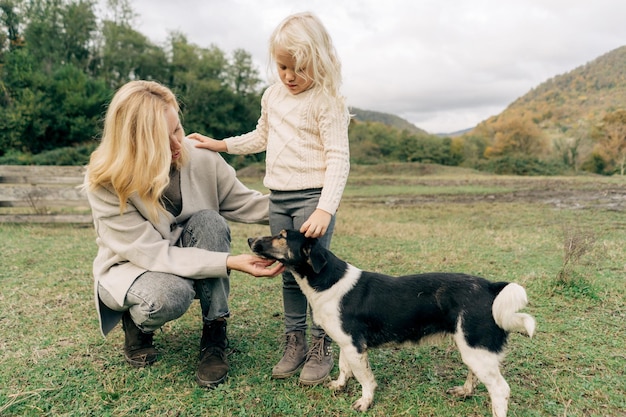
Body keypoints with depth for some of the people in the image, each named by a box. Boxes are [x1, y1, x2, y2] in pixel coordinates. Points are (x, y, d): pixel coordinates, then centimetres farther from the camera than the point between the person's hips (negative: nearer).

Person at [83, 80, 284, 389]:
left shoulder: (201, 160, -19)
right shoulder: (106, 185, -27)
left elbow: (245, 203, -10)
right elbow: (153, 253, -30)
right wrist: (229, 262, -38)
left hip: (189, 262, 4)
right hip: (130, 268, -3)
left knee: (208, 221, -29)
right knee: (171, 294, -38)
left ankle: (215, 335, -16)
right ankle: (136, 324, 2)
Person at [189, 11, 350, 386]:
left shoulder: (327, 102, -10)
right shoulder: (273, 96, 12)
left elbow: (338, 159, -16)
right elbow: (261, 137, 27)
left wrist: (325, 209, -25)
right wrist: (222, 145, 19)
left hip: (313, 197, -6)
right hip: (279, 198, 7)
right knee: (289, 275, 11)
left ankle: (322, 349, 14)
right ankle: (295, 343, 24)